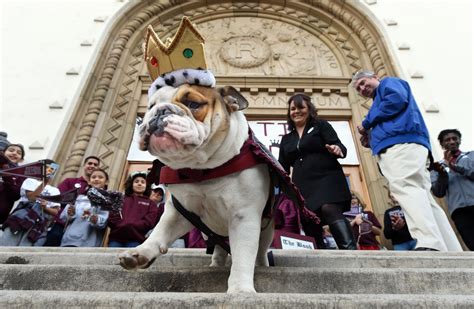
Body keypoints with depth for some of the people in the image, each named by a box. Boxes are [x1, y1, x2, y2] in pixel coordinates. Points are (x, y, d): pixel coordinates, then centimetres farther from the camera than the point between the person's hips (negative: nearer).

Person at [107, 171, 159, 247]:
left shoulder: (150, 203, 21)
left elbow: (148, 222, 5)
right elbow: (112, 217, 13)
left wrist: (131, 225, -9)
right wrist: (122, 225, -7)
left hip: (135, 240, -2)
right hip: (116, 238, 2)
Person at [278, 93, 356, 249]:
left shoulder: (321, 125, 10)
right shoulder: (286, 139, 20)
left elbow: (338, 145, -2)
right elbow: (282, 168, 20)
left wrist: (337, 149, -26)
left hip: (327, 179, -4)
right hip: (303, 187, 4)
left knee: (330, 210, -28)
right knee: (310, 225, -3)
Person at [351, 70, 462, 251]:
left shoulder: (389, 83, 17)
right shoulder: (379, 102, 39)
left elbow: (397, 99, -7)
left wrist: (366, 123, 0)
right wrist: (370, 142, 14)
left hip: (403, 144, -9)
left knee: (404, 186, -27)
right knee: (422, 198, -2)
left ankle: (430, 245, -41)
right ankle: (452, 251, -8)